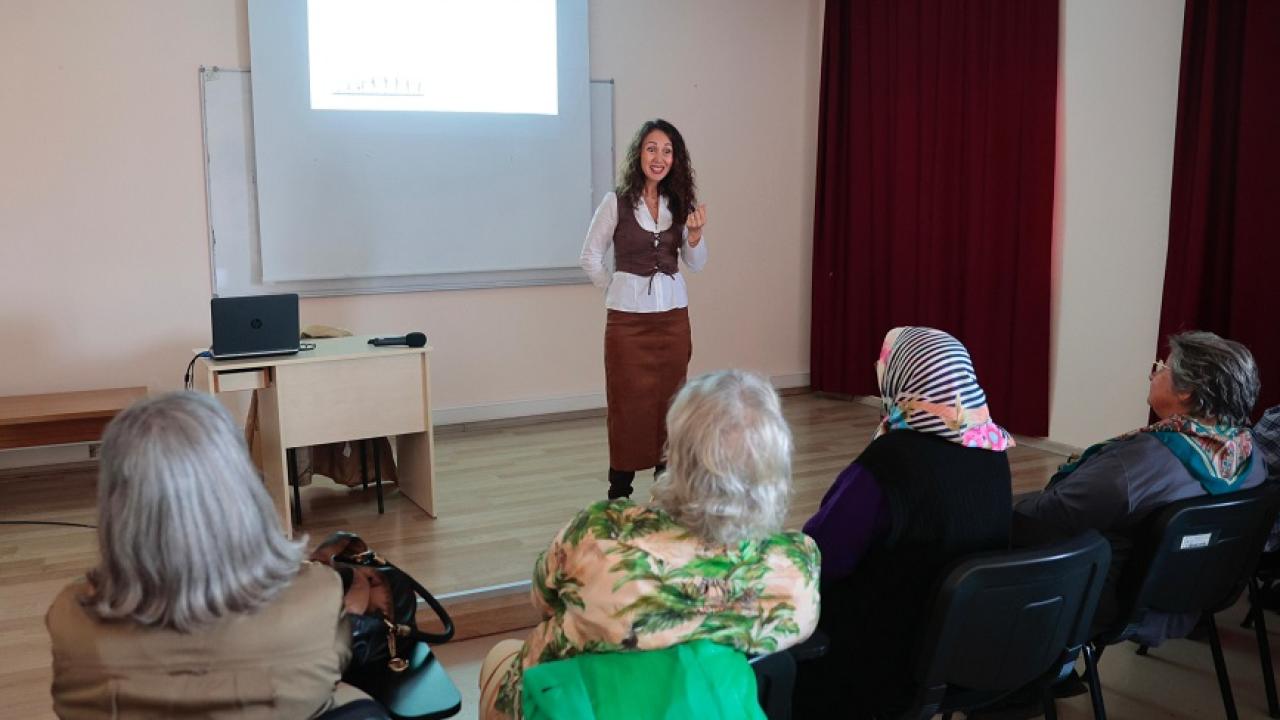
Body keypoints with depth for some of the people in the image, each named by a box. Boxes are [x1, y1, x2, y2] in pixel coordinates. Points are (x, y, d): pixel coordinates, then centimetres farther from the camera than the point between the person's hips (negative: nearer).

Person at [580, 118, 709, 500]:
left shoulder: (681, 203, 5)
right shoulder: (616, 202, -5)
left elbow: (696, 263, 9)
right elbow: (590, 257, 2)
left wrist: (695, 233, -9)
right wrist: (617, 291, 1)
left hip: (673, 316, 3)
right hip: (628, 318, -3)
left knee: (670, 402, 6)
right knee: (629, 402, 0)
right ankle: (620, 490, 11)